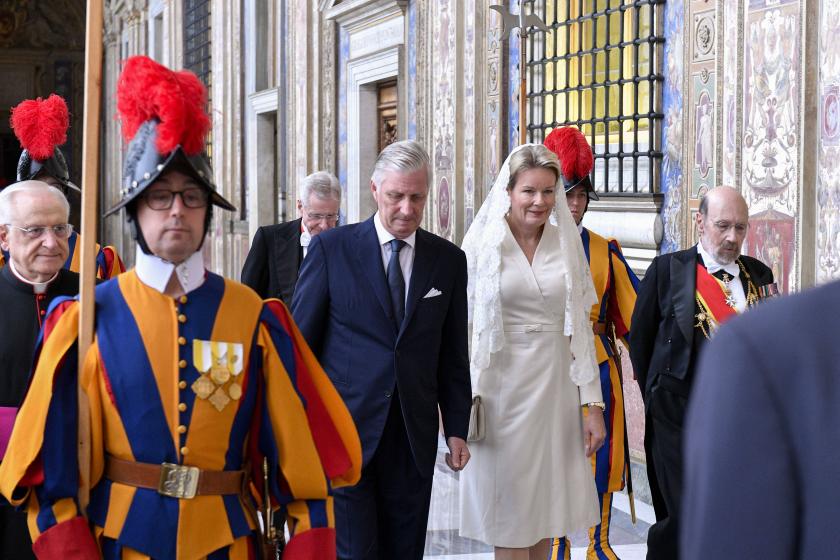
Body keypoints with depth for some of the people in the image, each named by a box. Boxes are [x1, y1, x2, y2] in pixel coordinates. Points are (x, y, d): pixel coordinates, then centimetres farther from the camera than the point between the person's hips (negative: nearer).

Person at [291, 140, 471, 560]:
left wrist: (457, 429, 7)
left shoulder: (448, 260, 8)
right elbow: (299, 341, 1)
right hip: (344, 431, -3)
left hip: (414, 437, 3)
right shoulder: (332, 248, -1)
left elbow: (453, 355, 12)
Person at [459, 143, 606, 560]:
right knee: (507, 509, 3)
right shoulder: (482, 242, -3)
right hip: (501, 388, -3)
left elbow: (581, 328, 6)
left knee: (545, 507, 10)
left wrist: (594, 405, 3)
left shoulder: (567, 244, 5)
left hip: (555, 388, 3)